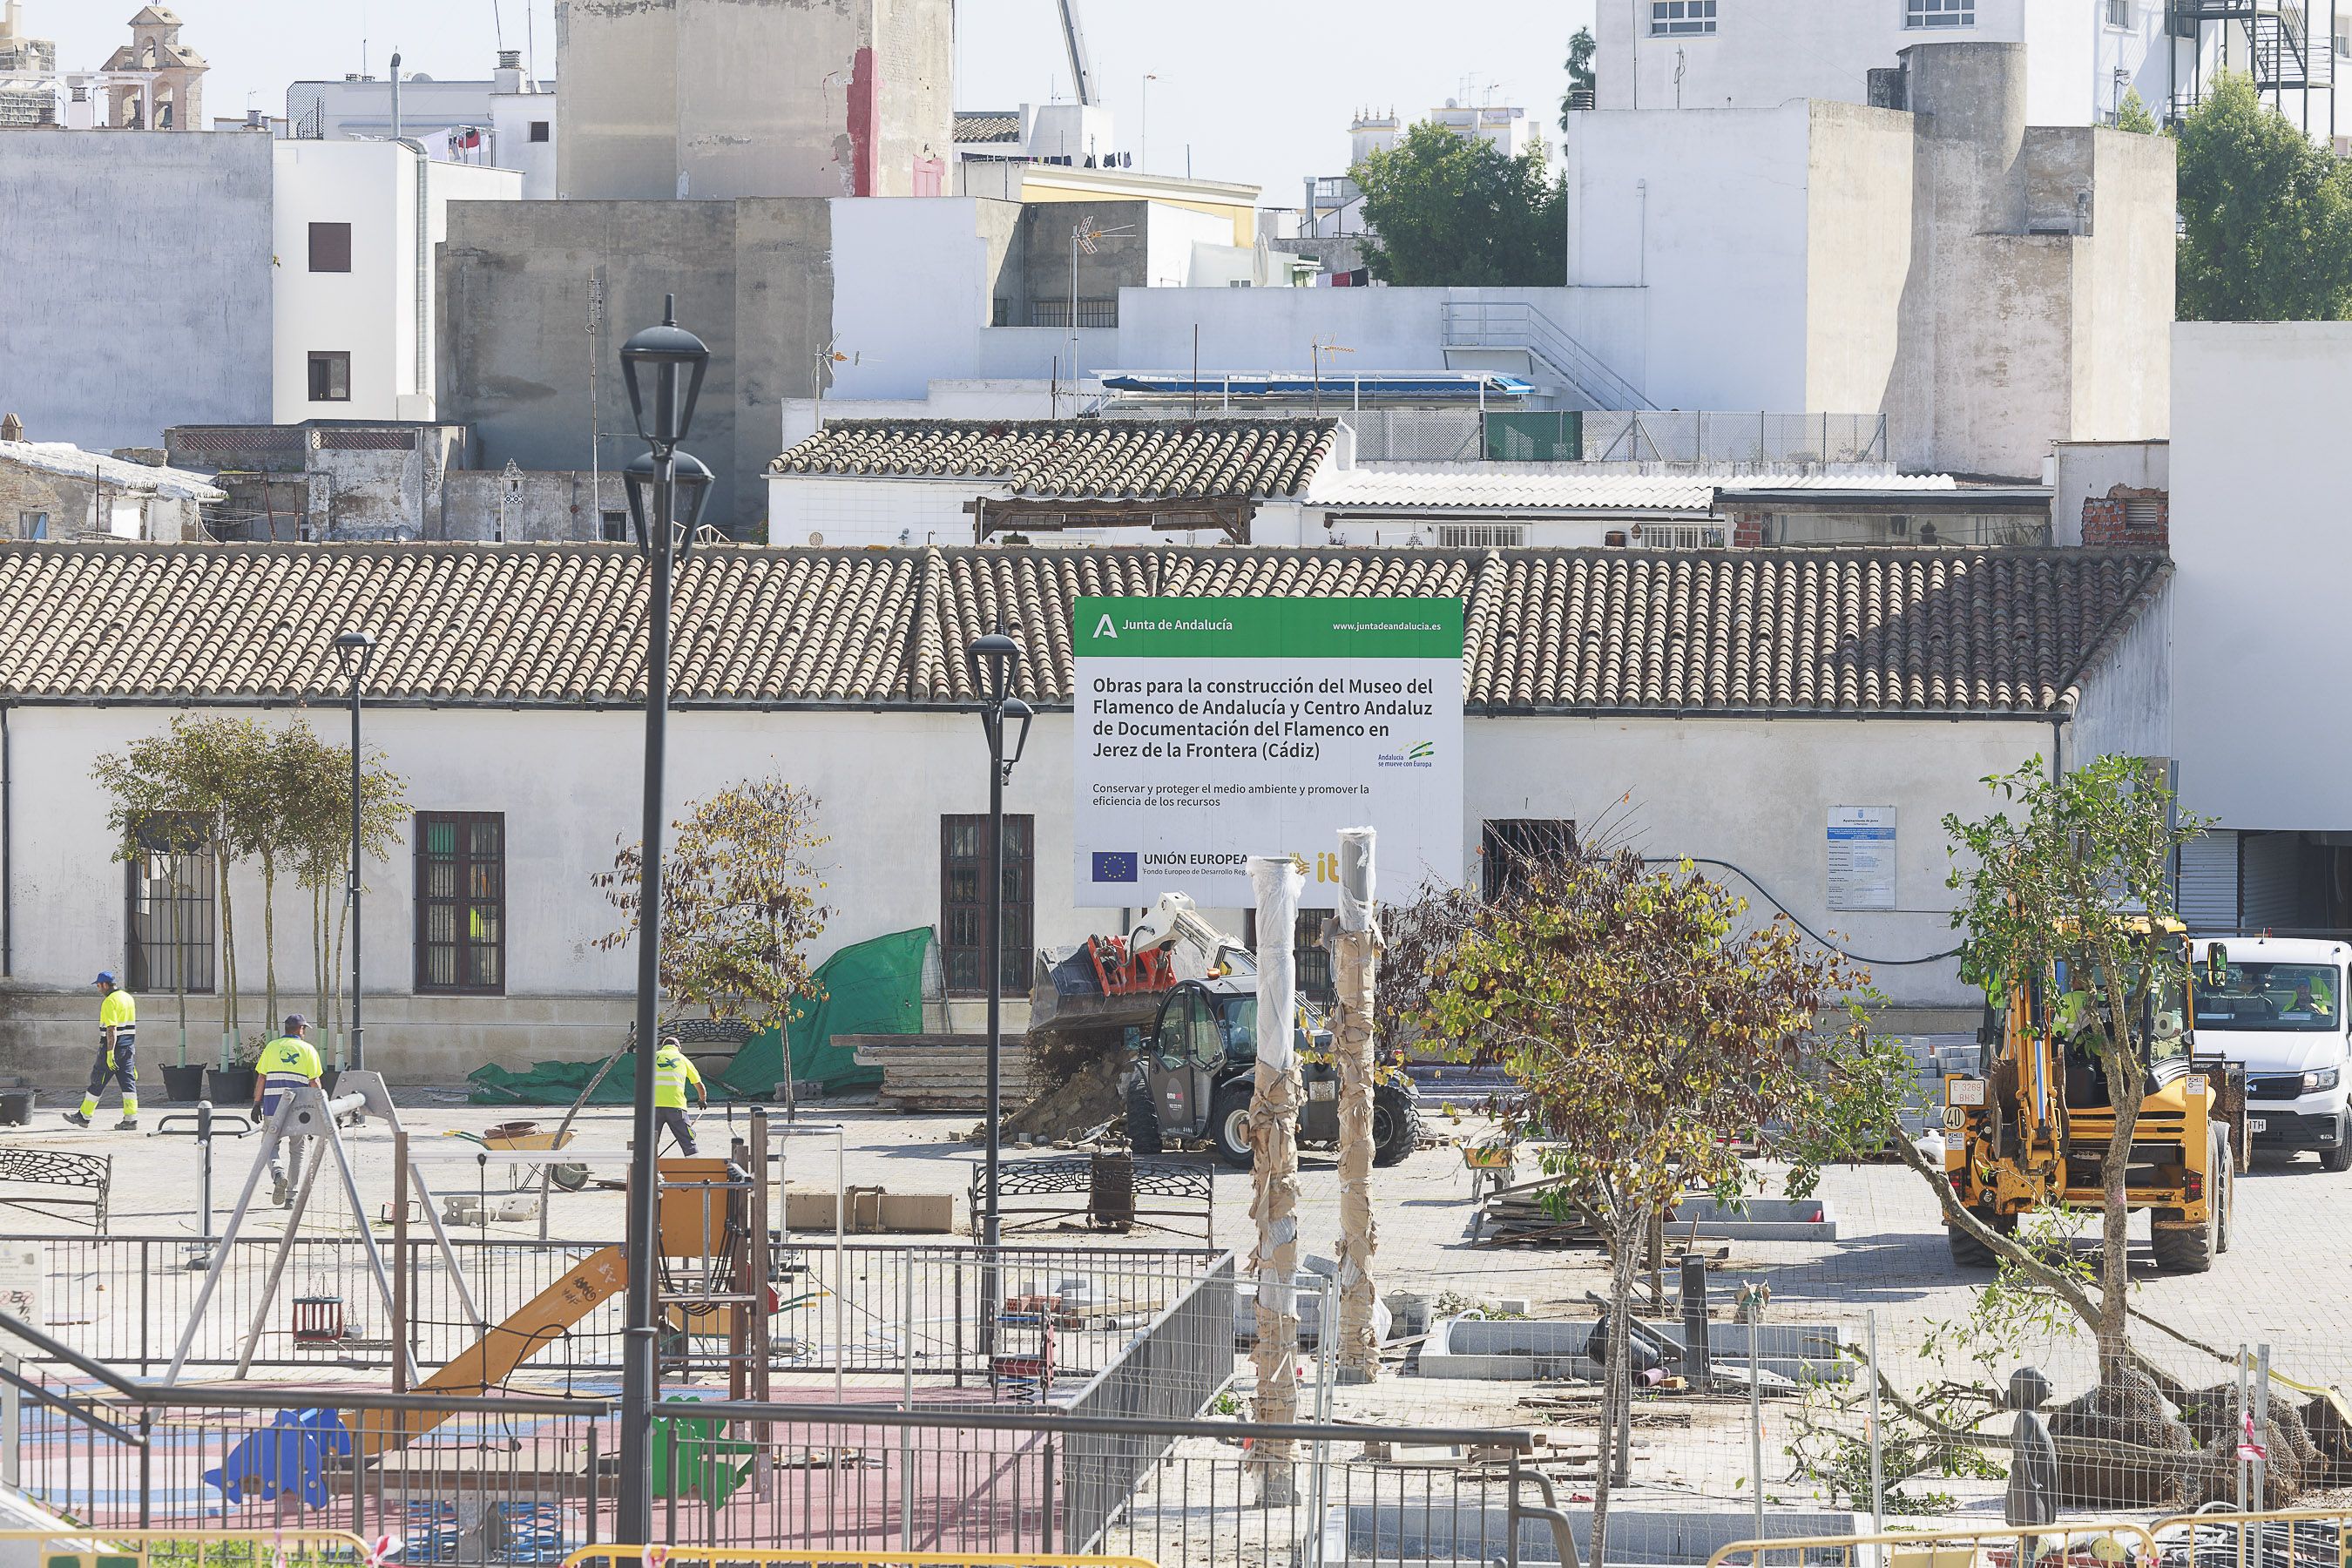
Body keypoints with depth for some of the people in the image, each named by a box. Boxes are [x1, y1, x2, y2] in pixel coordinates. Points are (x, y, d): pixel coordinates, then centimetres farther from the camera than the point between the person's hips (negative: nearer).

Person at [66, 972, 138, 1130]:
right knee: (128, 1082, 3)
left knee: (97, 1082, 3)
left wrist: (110, 1053, -24)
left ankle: (84, 1116, 12)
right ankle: (131, 1120, -4)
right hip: (129, 1046, 8)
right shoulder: (128, 998, 14)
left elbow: (112, 1029, -21)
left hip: (113, 1046, -8)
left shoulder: (110, 1001, -14)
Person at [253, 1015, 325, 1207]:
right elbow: (314, 1082, 1)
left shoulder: (272, 1047, 8)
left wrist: (257, 1104, 8)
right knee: (297, 1151, 11)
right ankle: (291, 1196, 9)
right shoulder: (308, 1049, 5)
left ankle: (277, 1173, -22)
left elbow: (261, 1078, 4)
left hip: (272, 1104, 0)